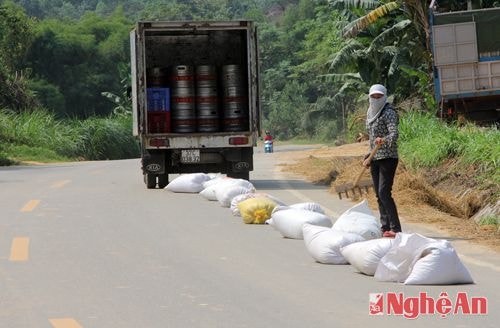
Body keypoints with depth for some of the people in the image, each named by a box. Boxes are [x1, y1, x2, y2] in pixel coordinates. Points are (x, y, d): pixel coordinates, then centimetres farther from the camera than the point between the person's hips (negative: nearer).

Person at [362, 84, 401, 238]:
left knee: (384, 193, -16)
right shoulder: (370, 113, 14)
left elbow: (394, 134, -25)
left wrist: (384, 140, -44)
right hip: (375, 159, 8)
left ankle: (395, 228, -16)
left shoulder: (388, 112, -11)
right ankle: (385, 228, 10)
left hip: (388, 158, -8)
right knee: (379, 195, 7)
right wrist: (368, 157, 22)